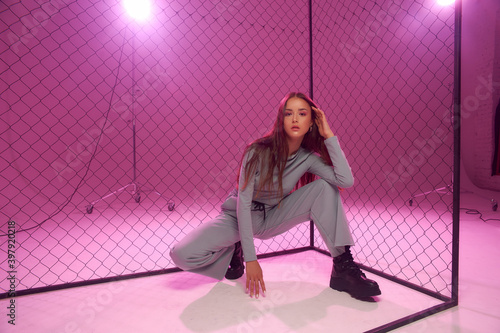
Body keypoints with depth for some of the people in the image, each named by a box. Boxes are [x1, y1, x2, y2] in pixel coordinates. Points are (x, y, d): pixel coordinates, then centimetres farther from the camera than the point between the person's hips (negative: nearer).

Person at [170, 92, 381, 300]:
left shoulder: (308, 158, -10)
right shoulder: (259, 151, -22)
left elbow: (346, 181, -26)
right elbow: (243, 202, -23)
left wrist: (329, 136, -22)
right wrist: (250, 258, -26)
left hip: (272, 218, 3)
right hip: (239, 217, -2)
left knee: (325, 187, -19)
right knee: (182, 255, -26)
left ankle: (343, 268, -16)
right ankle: (234, 251, 5)